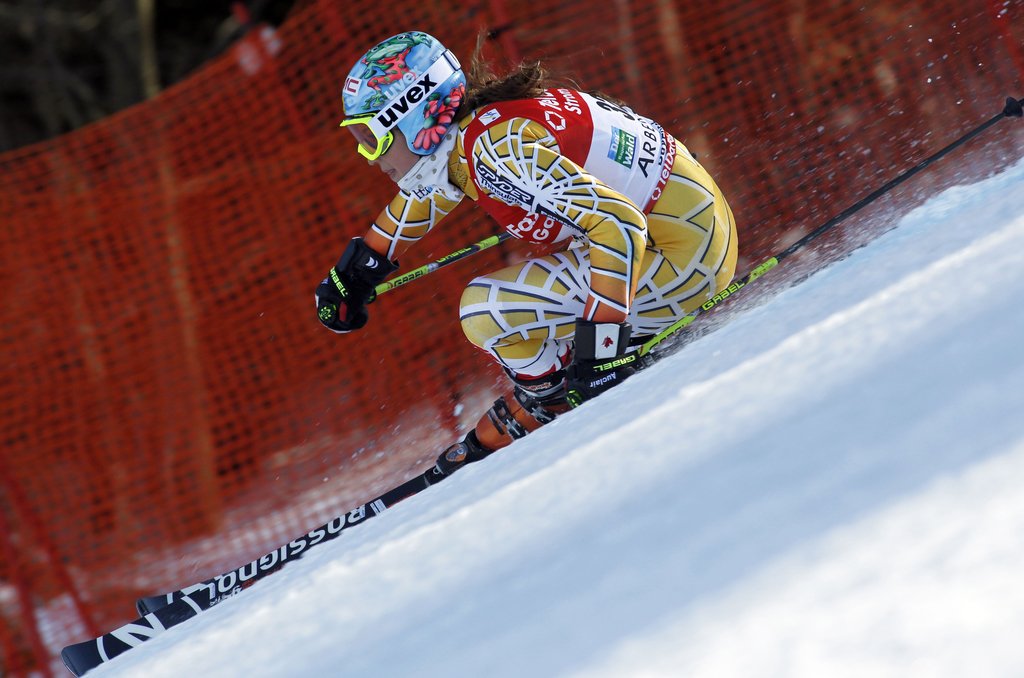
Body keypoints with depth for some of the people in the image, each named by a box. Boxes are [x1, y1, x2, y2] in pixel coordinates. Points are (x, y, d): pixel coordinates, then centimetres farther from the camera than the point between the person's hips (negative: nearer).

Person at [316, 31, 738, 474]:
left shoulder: (496, 148, -23)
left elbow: (618, 225, -31)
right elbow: (424, 190, 29)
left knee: (485, 310, -13)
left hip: (681, 258, -10)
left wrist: (602, 348, -32)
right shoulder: (455, 129, 5)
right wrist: (358, 271, 36)